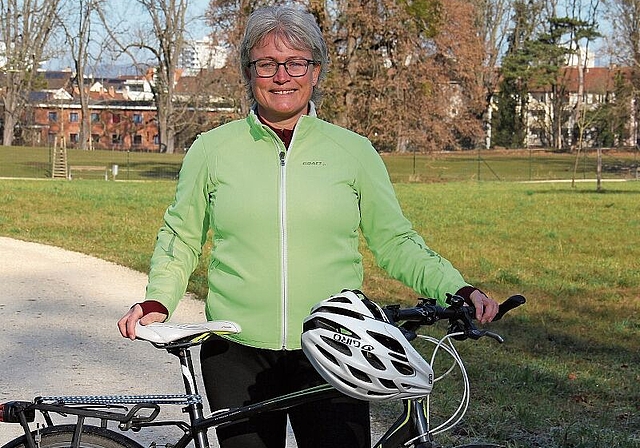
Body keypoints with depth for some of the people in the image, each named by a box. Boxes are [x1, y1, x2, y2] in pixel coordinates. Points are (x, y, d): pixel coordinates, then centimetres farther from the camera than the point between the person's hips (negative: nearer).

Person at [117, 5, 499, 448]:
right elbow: (181, 238, 15)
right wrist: (157, 300, -1)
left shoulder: (354, 151, 4)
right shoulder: (212, 149, 5)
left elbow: (395, 242, 7)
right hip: (237, 356, 1)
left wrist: (459, 290, -5)